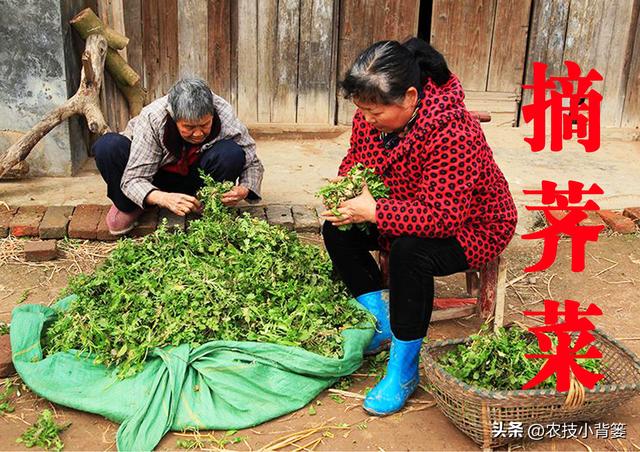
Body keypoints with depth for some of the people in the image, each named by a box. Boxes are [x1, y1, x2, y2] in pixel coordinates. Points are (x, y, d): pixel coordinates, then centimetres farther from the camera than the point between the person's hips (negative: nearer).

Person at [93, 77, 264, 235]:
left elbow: (253, 164, -14)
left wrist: (243, 190, -37)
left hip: (194, 179, 1)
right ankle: (127, 207, -1)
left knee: (232, 154, -31)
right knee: (108, 146, -29)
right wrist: (164, 198, -51)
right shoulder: (151, 119, -31)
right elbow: (133, 178, -30)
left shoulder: (226, 119, -27)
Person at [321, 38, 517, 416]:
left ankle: (405, 367, -17)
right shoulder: (372, 117, -11)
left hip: (471, 226, -8)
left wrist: (373, 212, -36)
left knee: (409, 251, -36)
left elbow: (443, 217, -37)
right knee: (336, 229, -8)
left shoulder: (452, 134, -35)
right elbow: (355, 162, 7)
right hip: (403, 215, 8)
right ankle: (383, 324, 2)